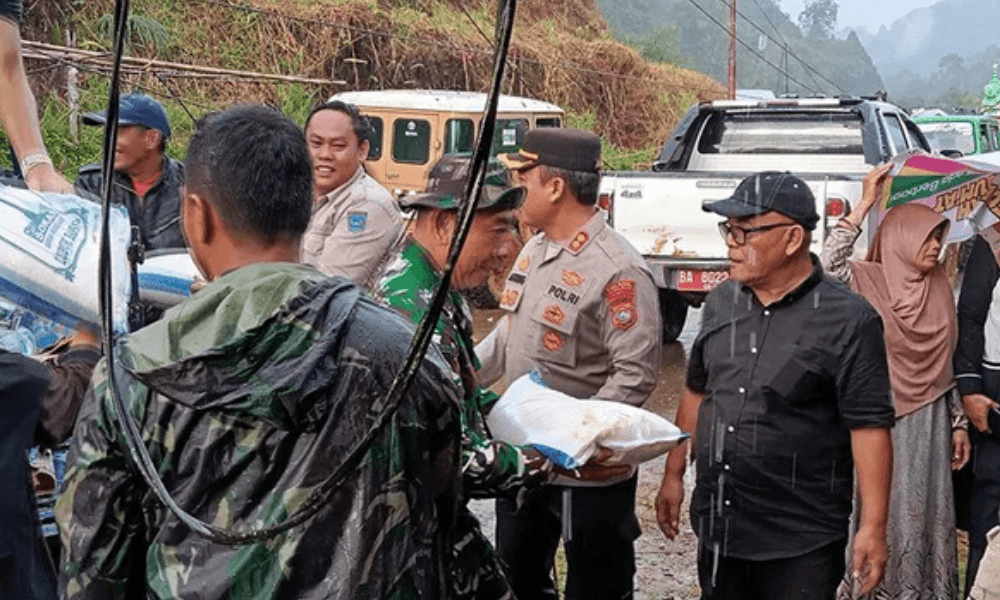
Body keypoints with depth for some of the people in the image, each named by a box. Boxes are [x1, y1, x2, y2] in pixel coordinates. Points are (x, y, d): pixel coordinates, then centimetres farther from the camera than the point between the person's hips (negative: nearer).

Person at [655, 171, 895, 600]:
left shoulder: (848, 320, -12)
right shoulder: (721, 302, 7)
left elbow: (869, 427, -13)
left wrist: (873, 526, -16)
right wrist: (673, 475, 15)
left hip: (801, 544, -6)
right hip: (717, 531, 6)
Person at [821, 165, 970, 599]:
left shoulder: (939, 287, 8)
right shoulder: (867, 282, -7)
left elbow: (946, 362, 13)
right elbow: (829, 264, -29)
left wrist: (958, 421, 12)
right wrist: (865, 205, -24)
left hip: (927, 420, 5)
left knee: (926, 508, 9)